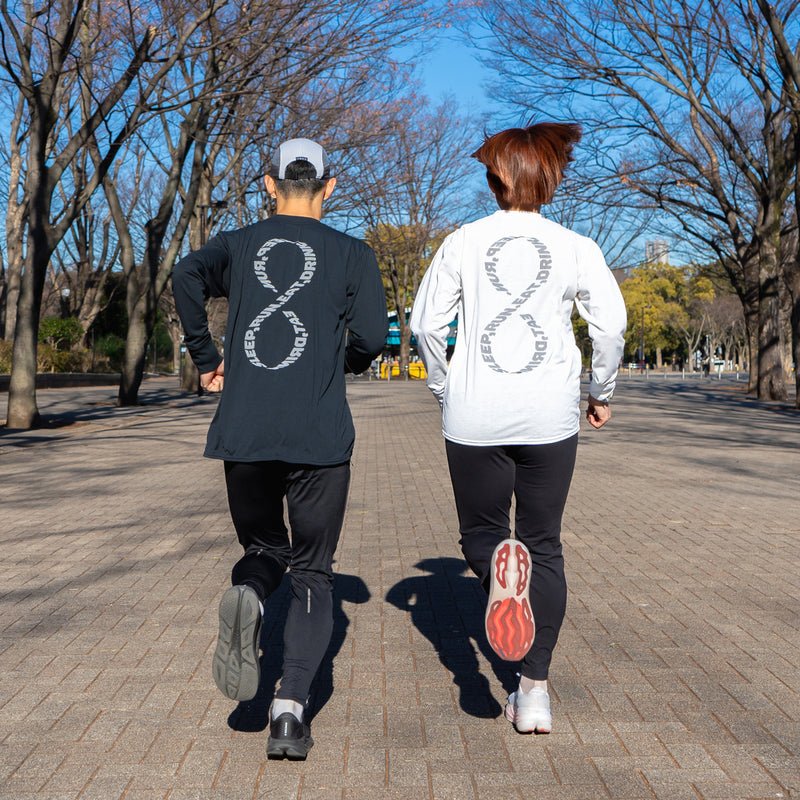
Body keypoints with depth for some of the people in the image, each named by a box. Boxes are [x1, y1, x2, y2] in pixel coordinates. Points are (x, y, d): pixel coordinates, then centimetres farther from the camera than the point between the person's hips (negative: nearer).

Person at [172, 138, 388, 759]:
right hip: (320, 433, -1)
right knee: (312, 572, 8)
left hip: (243, 430, 2)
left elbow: (187, 275, -9)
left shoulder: (239, 245, 11)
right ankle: (290, 708, -7)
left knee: (263, 548, 21)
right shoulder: (352, 253, 7)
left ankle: (247, 596, -15)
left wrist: (206, 359, 3)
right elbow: (370, 340, -4)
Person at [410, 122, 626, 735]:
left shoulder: (463, 242, 3)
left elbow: (427, 323, 1)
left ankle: (498, 561, -22)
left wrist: (442, 386, 16)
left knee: (480, 531, 17)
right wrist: (602, 392, 11)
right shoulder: (576, 247, 3)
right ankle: (535, 690, 7)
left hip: (474, 415, 0)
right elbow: (611, 324, -3)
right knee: (545, 546, 11)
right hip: (550, 415, 1)